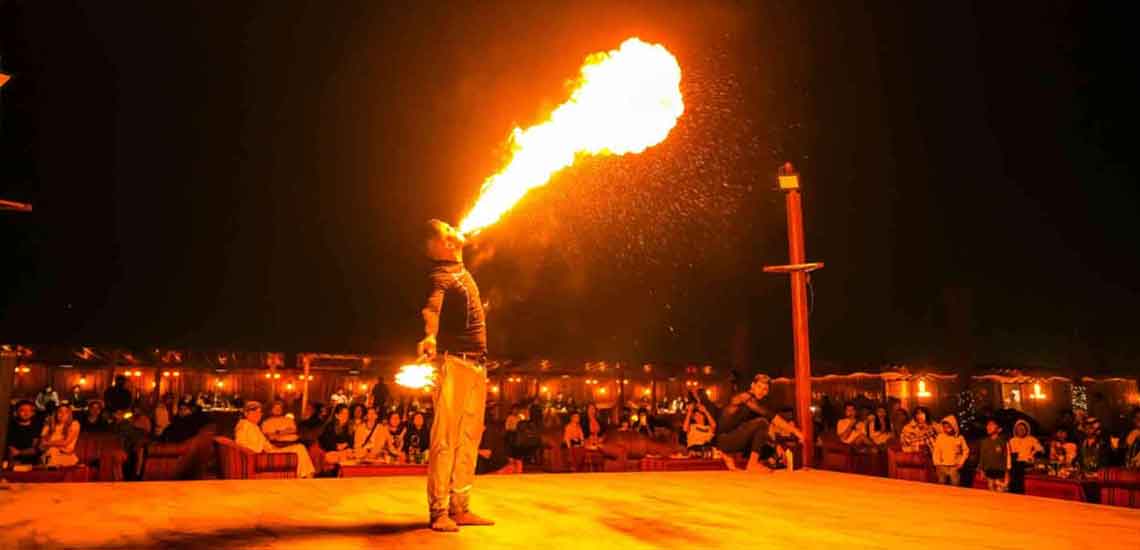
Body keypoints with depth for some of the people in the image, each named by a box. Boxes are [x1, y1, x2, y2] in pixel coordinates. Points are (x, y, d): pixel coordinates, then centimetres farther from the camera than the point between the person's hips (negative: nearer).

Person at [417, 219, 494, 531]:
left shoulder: (461, 269, 13)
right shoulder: (441, 276, -14)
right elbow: (432, 307, -36)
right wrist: (430, 335, -53)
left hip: (477, 364, 9)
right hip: (455, 362, -9)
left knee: (469, 437, 10)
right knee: (446, 437, -8)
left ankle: (460, 507, 16)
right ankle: (439, 511, -3)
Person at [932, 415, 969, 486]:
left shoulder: (959, 438, 1)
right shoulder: (940, 437, 1)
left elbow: (966, 451, 9)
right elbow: (936, 451, 4)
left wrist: (961, 462, 0)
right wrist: (937, 464, -3)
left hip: (954, 467, 0)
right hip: (942, 467, 1)